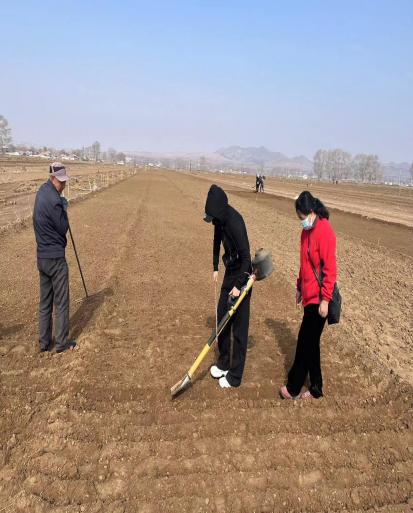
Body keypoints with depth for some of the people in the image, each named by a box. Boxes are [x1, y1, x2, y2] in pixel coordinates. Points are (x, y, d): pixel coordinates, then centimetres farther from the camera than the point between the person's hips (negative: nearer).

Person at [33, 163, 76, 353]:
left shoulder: (41, 192, 8)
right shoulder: (54, 200, -20)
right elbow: (63, 228, -12)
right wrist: (64, 209, 0)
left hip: (41, 257, 8)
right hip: (55, 258, -8)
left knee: (45, 302, 14)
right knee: (61, 302, 4)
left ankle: (44, 342, 22)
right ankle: (61, 343, 13)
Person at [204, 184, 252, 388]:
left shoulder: (235, 222, -26)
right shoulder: (220, 220, 0)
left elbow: (246, 257, -26)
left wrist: (238, 285, -26)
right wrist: (215, 267, 13)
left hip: (241, 275, -9)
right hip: (229, 272, 9)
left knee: (239, 326, -1)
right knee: (222, 317, 16)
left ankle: (235, 376, 11)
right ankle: (223, 363, 33)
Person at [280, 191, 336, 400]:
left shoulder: (324, 231, -17)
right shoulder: (307, 231, 10)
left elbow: (329, 268, -20)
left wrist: (325, 299, -20)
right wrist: (299, 287, 21)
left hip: (318, 298, -9)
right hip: (309, 295, 9)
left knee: (305, 343, 1)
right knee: (310, 343, 15)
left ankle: (293, 388, 17)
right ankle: (315, 388, 28)